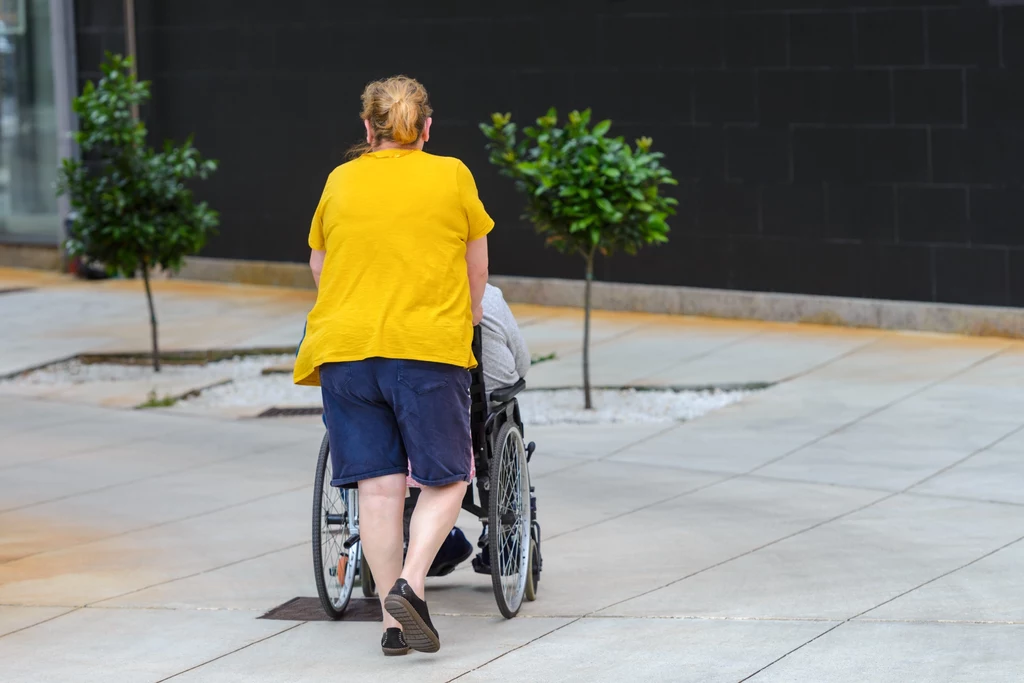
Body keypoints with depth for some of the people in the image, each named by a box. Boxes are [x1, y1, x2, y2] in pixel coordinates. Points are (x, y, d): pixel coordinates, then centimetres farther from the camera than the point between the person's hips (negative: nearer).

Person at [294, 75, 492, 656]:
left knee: (378, 486, 4)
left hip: (345, 346, 3)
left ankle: (394, 620, 5)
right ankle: (410, 585, -14)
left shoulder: (341, 182, 11)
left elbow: (318, 261, 24)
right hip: (429, 346, -3)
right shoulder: (451, 176, 6)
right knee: (446, 477, 7)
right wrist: (470, 315, 35)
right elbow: (477, 264, 17)